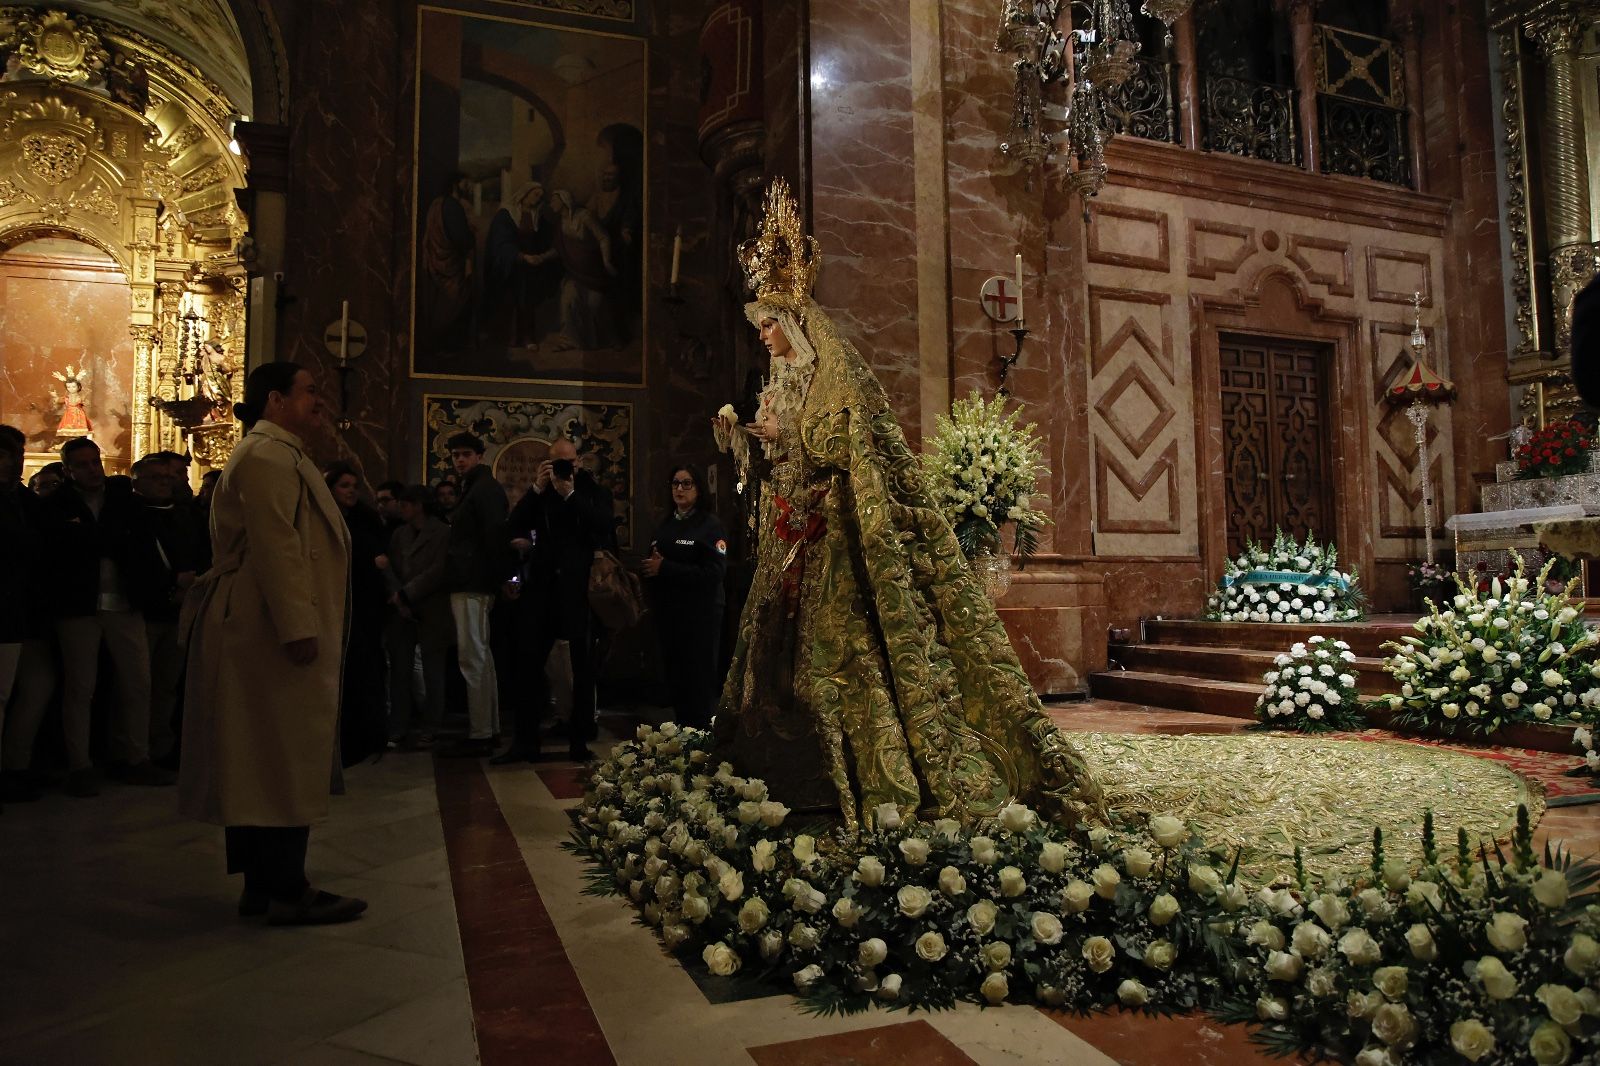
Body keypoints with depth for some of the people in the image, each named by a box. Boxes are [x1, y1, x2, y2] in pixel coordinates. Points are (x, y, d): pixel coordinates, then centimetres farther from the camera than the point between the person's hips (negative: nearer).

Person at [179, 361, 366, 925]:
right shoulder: (266, 457, -13)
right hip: (271, 632, -11)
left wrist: (303, 623, 24)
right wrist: (299, 626, -25)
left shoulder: (282, 456, 22)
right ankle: (286, 892, 1)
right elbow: (276, 546, -22)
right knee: (283, 759, -6)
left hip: (266, 634, 11)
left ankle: (264, 884, 21)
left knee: (262, 762, 13)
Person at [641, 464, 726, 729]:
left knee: (699, 678, -2)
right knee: (674, 676, 8)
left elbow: (714, 572, -18)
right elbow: (653, 565, 23)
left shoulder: (710, 525, -6)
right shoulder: (665, 526, 15)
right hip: (668, 613, 6)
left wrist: (665, 568, -17)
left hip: (700, 615, -6)